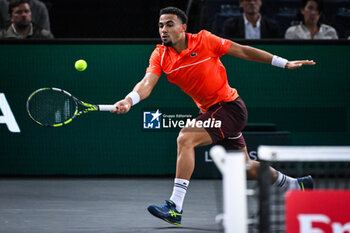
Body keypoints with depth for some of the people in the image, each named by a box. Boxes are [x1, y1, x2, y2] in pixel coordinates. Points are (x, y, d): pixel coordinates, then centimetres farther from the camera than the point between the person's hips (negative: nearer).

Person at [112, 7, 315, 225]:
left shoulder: (204, 41, -13)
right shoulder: (160, 56, -3)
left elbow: (243, 51, -4)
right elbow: (147, 83, -18)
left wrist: (284, 63, -1)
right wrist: (129, 100, -40)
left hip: (230, 106, -6)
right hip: (209, 111, 6)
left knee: (186, 138, -25)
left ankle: (175, 207, -26)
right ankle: (295, 185, 41)